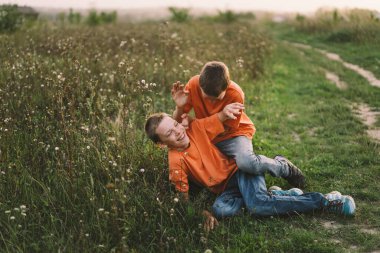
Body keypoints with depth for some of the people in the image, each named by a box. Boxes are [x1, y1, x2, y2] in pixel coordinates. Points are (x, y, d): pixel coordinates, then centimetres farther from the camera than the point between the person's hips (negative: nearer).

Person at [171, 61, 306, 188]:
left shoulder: (235, 94, -25)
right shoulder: (193, 85, -18)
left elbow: (225, 129, -17)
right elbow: (177, 122, -12)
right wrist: (179, 107, -35)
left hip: (234, 133, -6)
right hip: (205, 135, 6)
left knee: (247, 163, -33)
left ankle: (283, 166, 0)